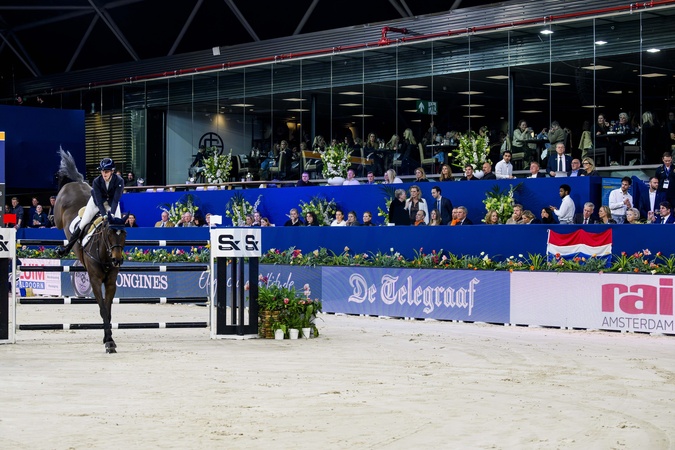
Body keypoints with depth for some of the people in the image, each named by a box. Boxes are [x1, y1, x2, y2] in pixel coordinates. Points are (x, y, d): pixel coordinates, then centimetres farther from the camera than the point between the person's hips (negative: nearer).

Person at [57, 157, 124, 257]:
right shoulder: (97, 181, -28)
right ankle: (67, 248, 4)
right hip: (97, 202, 0)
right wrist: (105, 215, -39)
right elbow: (99, 201, -29)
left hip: (112, 203, 0)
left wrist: (112, 214, -42)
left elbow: (116, 200, -29)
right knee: (83, 223, -5)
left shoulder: (119, 181, -29)